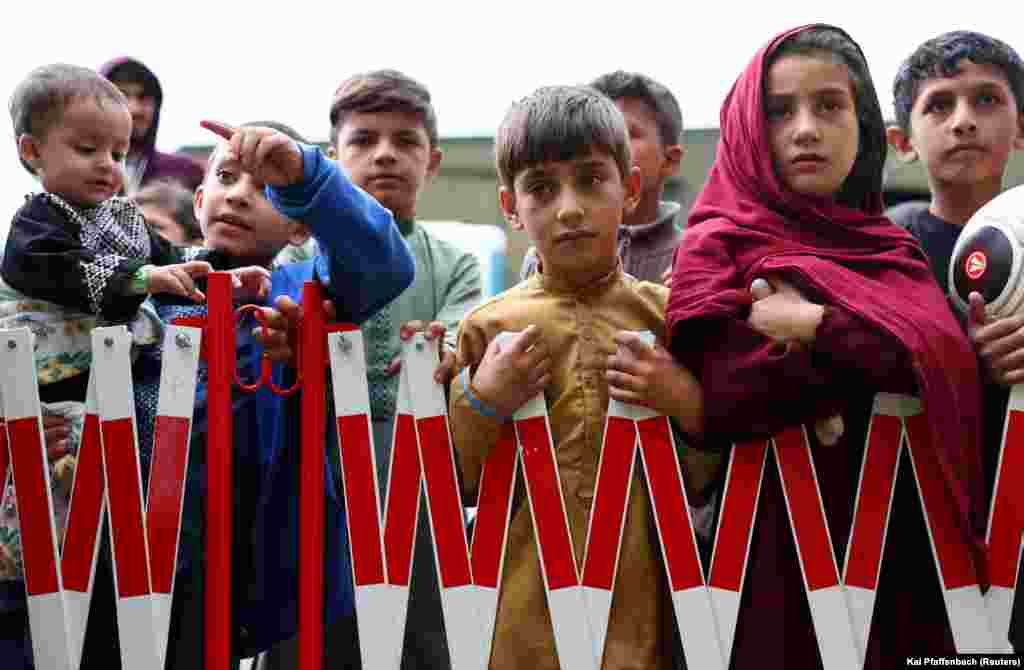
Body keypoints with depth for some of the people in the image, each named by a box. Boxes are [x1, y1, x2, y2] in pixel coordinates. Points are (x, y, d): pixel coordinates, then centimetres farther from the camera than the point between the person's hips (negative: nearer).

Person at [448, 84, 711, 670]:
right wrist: (480, 402, -13)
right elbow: (456, 490, 2)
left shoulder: (670, 316, -1)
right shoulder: (489, 328, -2)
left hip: (641, 607, 0)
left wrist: (691, 406, -13)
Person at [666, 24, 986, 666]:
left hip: (905, 561, 5)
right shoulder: (718, 247, -2)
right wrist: (858, 342, -16)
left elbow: (953, 384, 3)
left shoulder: (896, 252, 12)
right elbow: (716, 402, -17)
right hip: (778, 557, -4)